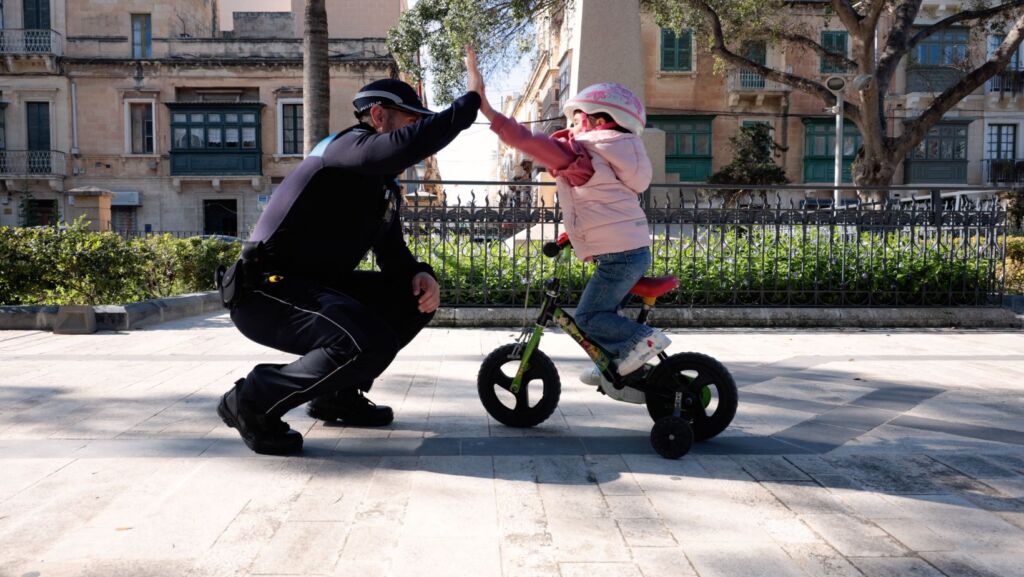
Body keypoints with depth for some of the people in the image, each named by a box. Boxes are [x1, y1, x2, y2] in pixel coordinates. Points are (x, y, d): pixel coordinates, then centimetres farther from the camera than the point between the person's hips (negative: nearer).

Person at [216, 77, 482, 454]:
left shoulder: (385, 186, 15)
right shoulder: (348, 146, -14)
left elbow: (392, 252, 17)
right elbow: (410, 145, -35)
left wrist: (419, 275, -5)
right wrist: (470, 102, -21)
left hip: (315, 285, 10)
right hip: (265, 292, -10)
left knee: (417, 299, 6)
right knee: (370, 343, -30)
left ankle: (338, 394, 14)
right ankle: (253, 400, -10)